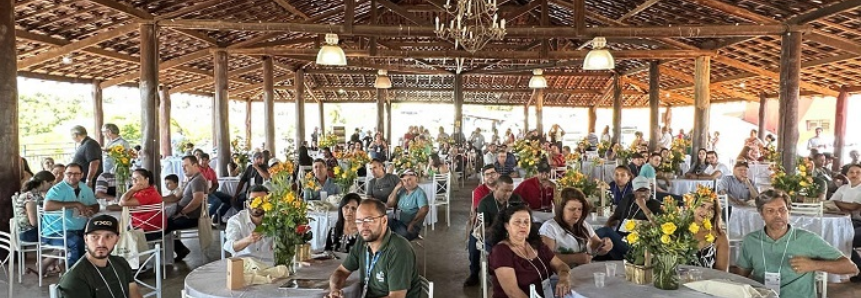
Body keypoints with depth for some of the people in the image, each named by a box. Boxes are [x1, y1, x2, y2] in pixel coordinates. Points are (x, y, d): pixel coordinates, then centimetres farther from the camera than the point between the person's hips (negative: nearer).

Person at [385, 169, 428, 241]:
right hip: (397, 221, 6)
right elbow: (389, 204, 12)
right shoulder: (402, 191, 14)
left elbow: (424, 210, -21)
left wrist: (412, 223, -23)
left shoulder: (419, 193, -7)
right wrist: (396, 188, 3)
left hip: (411, 225, -6)